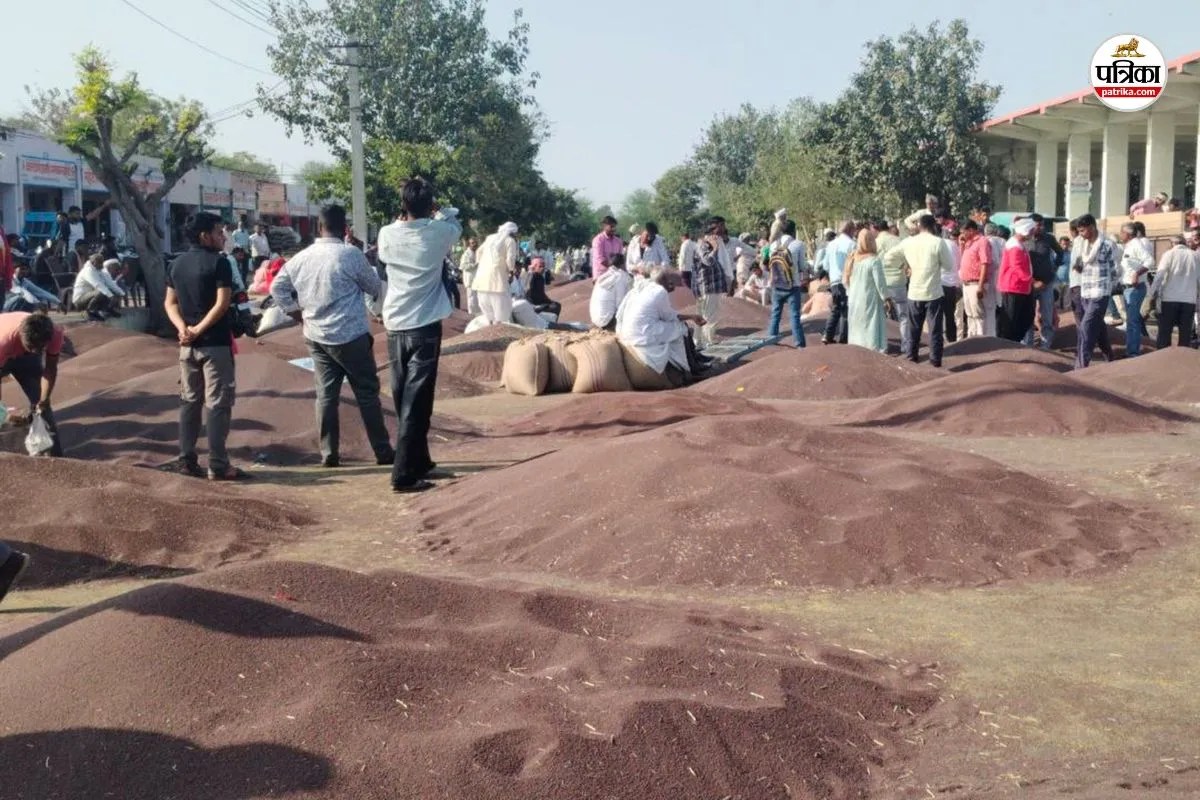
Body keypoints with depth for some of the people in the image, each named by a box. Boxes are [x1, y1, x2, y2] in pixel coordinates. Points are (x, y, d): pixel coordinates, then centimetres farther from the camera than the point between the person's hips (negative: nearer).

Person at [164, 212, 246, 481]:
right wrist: (200, 329, -15)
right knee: (218, 403, -3)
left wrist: (183, 328, -4)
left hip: (188, 345, 7)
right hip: (215, 343, -7)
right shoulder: (219, 262, -11)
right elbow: (222, 303, -19)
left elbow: (170, 302, 9)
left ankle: (186, 459, 14)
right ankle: (218, 465, -3)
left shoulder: (178, 264, 11)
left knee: (189, 401, 13)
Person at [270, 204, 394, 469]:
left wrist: (295, 311, 17)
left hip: (316, 336, 5)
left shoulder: (301, 257, 4)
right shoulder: (351, 254, -12)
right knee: (367, 393, 4)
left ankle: (329, 453, 9)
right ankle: (383, 451, 9)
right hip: (351, 336, -5)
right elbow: (375, 288, 0)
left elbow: (277, 287, 13)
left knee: (326, 394, 9)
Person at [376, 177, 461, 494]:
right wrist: (438, 211, 33)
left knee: (405, 401, 12)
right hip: (425, 328, -4)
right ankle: (404, 475, -5)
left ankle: (420, 464, 23)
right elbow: (455, 223, 16)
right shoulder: (438, 233, -7)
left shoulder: (387, 235, -1)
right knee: (416, 403, -3)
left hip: (395, 328, 4)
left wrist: (404, 217, 24)